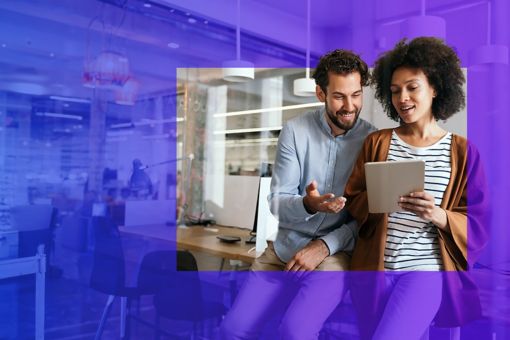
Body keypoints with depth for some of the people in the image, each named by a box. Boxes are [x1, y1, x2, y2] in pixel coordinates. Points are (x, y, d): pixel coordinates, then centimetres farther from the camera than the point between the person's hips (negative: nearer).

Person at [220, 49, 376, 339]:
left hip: (336, 252, -2)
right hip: (285, 247, 3)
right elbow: (277, 203, -7)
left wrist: (325, 245, -17)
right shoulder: (295, 131, -4)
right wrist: (308, 205, -29)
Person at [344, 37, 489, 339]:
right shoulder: (377, 141, 5)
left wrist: (439, 215, -20)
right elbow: (351, 200, 4)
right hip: (375, 265, 2)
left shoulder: (463, 151, 1)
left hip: (426, 268, -2)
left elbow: (478, 223, 0)